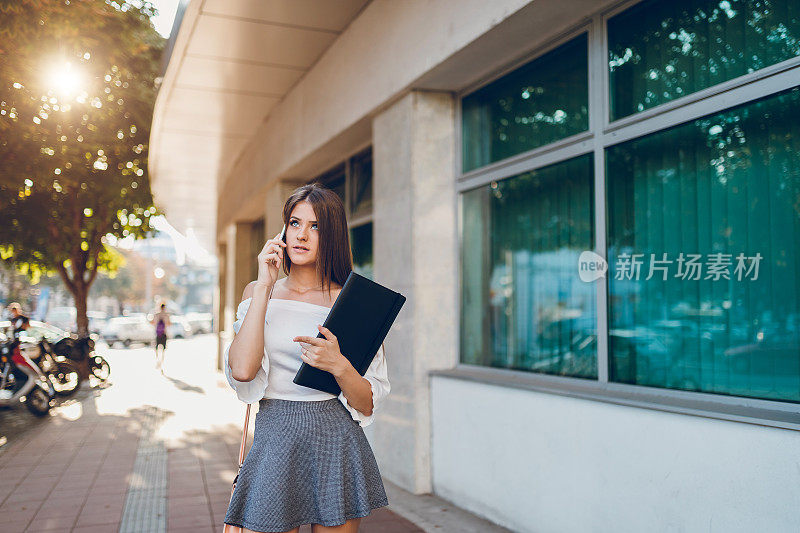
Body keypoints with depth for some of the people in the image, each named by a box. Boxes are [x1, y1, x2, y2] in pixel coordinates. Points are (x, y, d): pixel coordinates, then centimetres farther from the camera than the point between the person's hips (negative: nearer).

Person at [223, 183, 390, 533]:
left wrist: (338, 366, -19)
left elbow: (367, 404, 0)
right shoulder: (257, 292, 6)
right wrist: (264, 285, -10)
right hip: (274, 440, 1)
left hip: (337, 442, 0)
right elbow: (242, 370, -12)